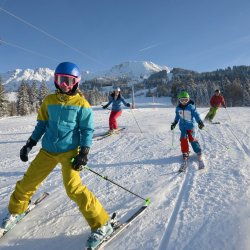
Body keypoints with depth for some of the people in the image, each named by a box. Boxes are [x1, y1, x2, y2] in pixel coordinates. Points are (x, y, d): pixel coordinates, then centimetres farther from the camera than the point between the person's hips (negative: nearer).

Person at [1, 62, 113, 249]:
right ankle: (16, 210, 47)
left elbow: (87, 130, -6)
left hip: (69, 151, -5)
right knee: (28, 182, 14)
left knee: (73, 187, -18)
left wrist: (84, 153, -14)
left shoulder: (81, 103, -7)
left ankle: (101, 224, -4)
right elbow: (42, 124, 13)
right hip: (47, 150, 5)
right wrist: (30, 143, 10)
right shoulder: (49, 100, 4)